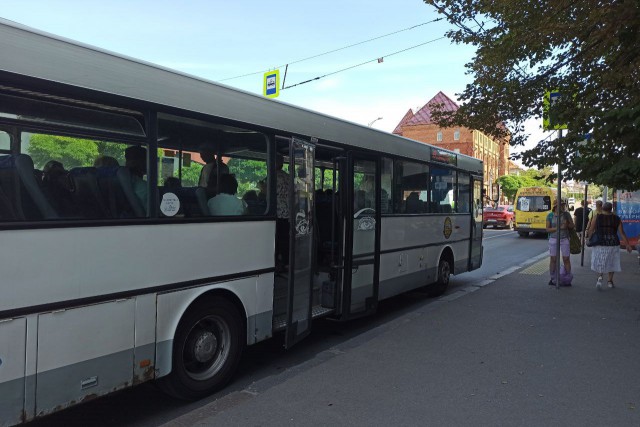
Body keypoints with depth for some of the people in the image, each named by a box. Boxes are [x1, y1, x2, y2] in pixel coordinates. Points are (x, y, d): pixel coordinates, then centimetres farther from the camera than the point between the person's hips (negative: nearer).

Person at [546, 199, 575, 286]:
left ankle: (567, 280, 7)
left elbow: (572, 226, 7)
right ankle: (553, 279, 14)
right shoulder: (550, 215, -2)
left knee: (566, 259, -2)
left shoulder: (566, 214, 1)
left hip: (564, 239, 0)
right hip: (553, 239, 0)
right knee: (553, 259, 3)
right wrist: (558, 228, -17)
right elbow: (547, 229, -5)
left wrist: (567, 224, -14)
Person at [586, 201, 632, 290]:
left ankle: (600, 277, -11)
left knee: (600, 262, 11)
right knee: (611, 262, 16)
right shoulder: (617, 218, -1)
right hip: (613, 244, 1)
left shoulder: (597, 217, -6)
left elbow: (591, 230, -5)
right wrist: (627, 245, 2)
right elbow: (622, 233, -3)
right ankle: (610, 281, 21)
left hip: (599, 244, -1)